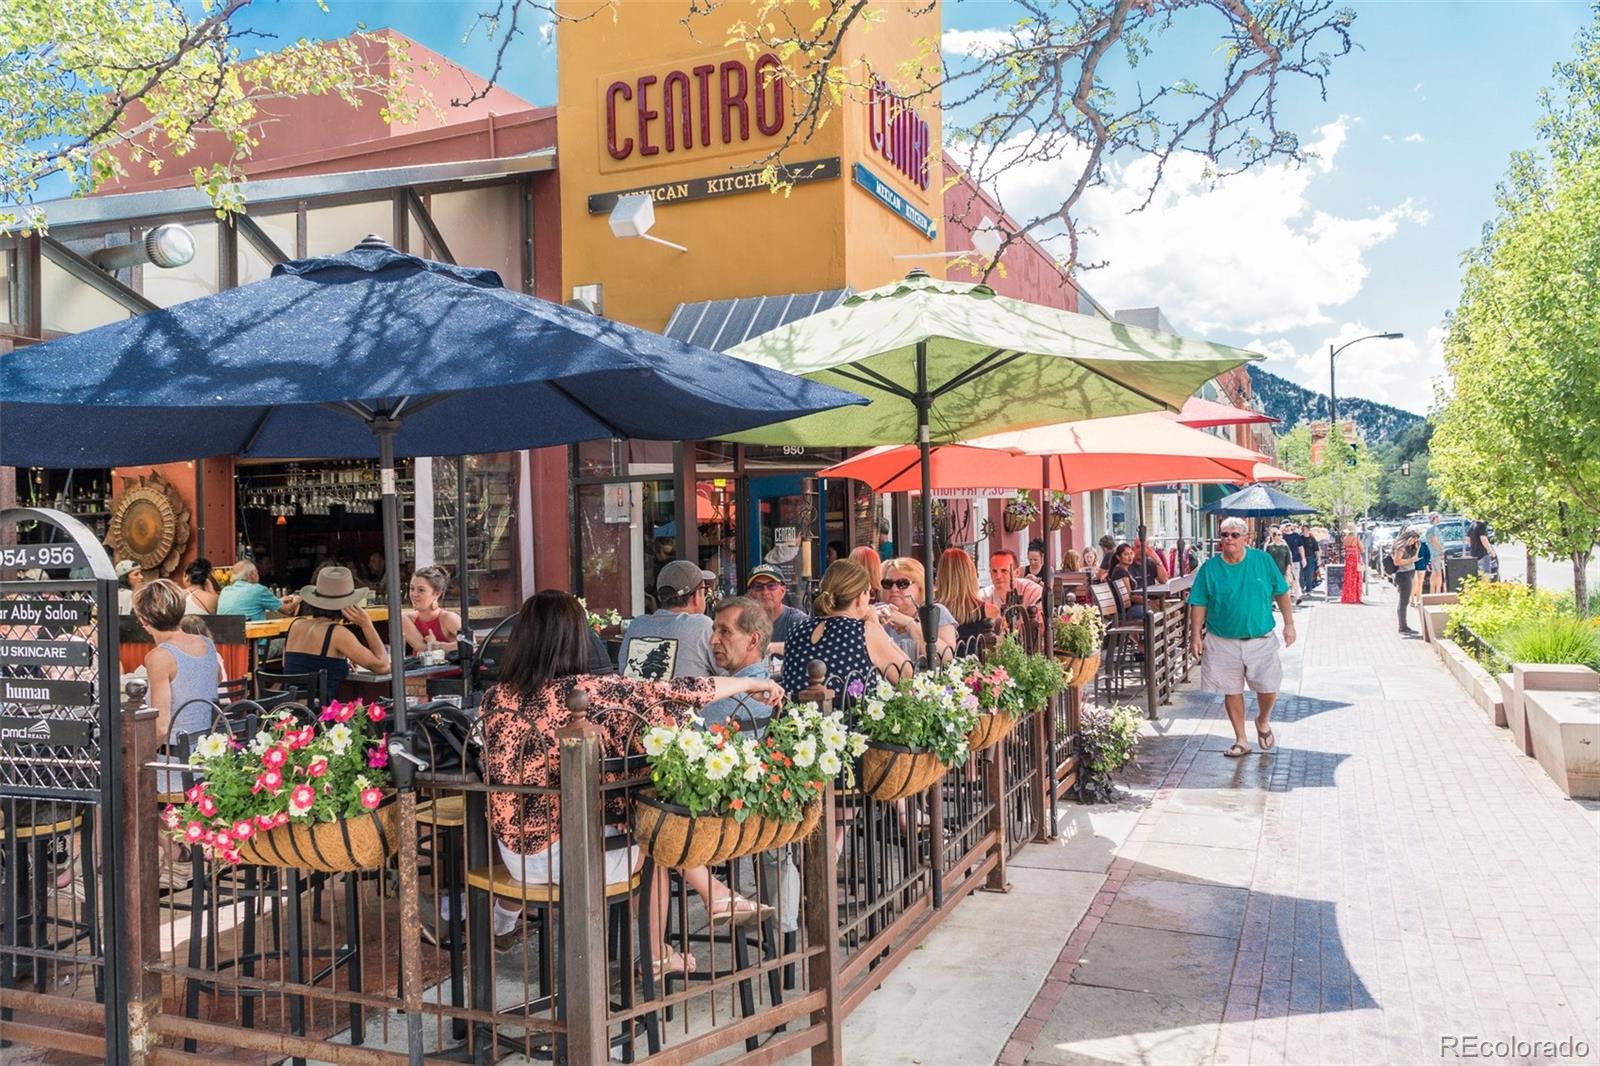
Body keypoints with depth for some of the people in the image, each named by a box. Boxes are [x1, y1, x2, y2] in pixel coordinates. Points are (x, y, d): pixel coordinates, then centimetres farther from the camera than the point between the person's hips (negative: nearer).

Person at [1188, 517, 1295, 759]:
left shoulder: (1263, 560, -1)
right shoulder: (1209, 568, -3)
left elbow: (1281, 593, 6)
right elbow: (1198, 604, 0)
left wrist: (1289, 624, 3)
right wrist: (1196, 636, -5)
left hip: (1260, 640, 0)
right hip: (1223, 643, 0)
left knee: (1268, 689, 0)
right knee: (1232, 691, 7)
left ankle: (1263, 722, 33)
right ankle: (1241, 740, 22)